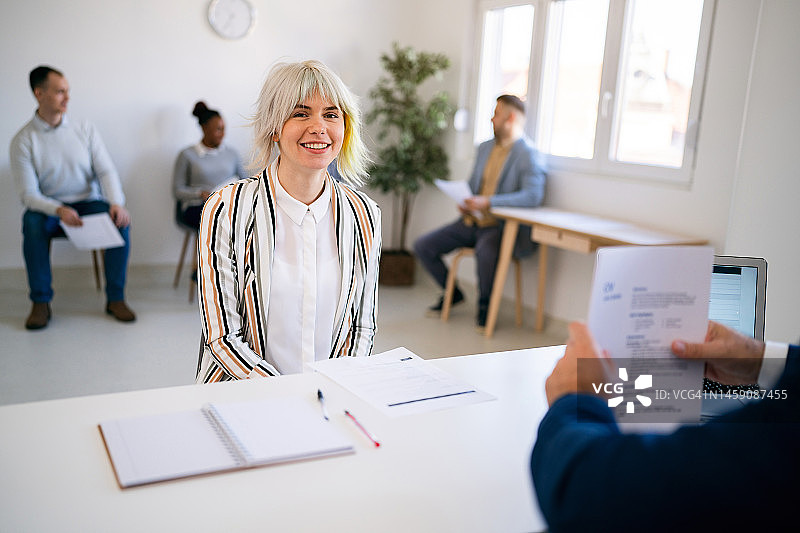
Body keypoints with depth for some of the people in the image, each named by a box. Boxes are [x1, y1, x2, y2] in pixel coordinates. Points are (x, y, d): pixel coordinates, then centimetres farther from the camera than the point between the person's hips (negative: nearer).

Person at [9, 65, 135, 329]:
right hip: (48, 208, -1)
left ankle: (115, 298, -17)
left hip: (88, 202, 1)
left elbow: (106, 171, -2)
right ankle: (41, 303, -20)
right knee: (32, 222, -34)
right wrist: (59, 210, -31)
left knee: (121, 221, -28)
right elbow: (29, 193, -10)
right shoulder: (23, 140, -4)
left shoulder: (85, 129, 4)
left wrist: (116, 203, -23)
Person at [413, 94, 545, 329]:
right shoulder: (485, 147, 16)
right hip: (471, 222, 8)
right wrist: (464, 202, 2)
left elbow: (534, 195, -24)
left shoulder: (527, 153, -10)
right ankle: (453, 293, 20)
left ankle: (485, 303, -9)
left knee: (485, 251, -40)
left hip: (501, 226, -8)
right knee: (423, 246, -3)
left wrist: (488, 202, -28)